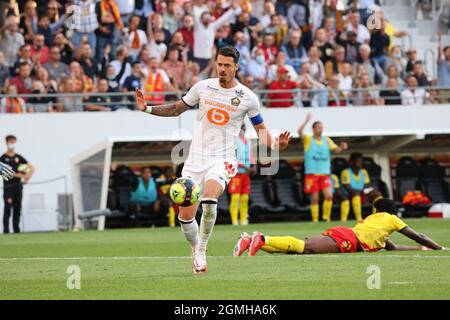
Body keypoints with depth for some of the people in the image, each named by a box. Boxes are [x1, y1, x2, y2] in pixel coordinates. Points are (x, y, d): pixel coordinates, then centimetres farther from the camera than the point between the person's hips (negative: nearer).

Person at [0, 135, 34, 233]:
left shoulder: (18, 157, 13)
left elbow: (31, 167, 11)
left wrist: (28, 175, -10)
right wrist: (19, 175, -16)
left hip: (18, 185, 5)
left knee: (18, 208, 5)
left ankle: (16, 229, 10)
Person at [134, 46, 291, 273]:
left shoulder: (248, 98, 0)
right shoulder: (203, 87, 4)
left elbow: (260, 128, 10)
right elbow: (177, 109, 16)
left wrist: (275, 144, -9)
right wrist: (147, 109, 4)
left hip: (222, 160, -3)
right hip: (196, 158, 3)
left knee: (209, 201, -31)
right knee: (185, 217, -2)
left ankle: (201, 250, -11)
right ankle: (196, 251, 26)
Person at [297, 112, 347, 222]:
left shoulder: (327, 140, 11)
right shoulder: (308, 139, 0)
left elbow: (336, 149, 3)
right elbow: (300, 132, -17)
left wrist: (342, 147, -19)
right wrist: (306, 121, -31)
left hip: (325, 173, 3)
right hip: (312, 173, -3)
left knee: (329, 196, -11)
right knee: (314, 199, -2)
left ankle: (326, 217, 4)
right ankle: (315, 220, 6)